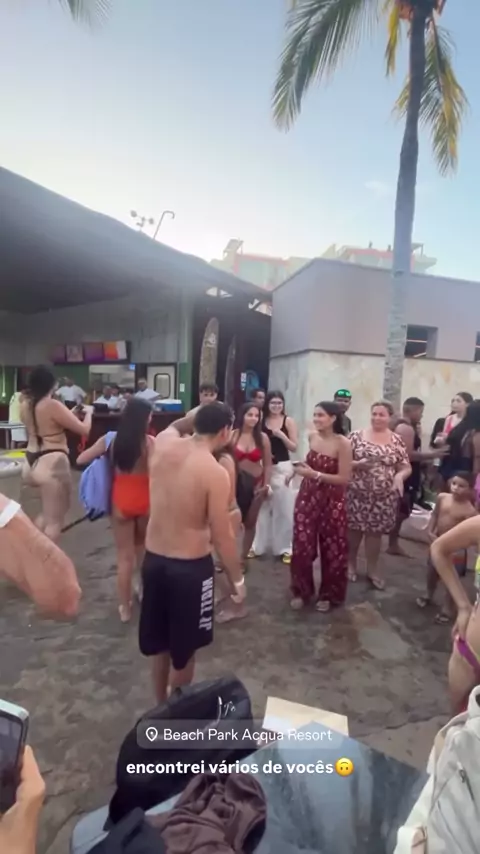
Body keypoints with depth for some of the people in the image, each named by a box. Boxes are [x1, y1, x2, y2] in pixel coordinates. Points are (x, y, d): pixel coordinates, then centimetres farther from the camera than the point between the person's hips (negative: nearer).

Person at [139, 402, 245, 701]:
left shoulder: (164, 443, -6)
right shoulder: (216, 473, -22)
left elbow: (173, 426, 21)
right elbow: (222, 537, -17)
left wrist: (199, 413, 17)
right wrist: (238, 579, -4)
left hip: (154, 559, 7)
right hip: (190, 567, -6)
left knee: (160, 642, 26)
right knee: (184, 649, 16)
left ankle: (161, 705, 47)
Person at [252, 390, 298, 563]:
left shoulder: (288, 421, 0)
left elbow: (294, 447, -3)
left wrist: (281, 435, -16)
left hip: (282, 468, -1)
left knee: (283, 509, 3)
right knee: (262, 508, 10)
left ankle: (285, 548, 16)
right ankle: (258, 546, 23)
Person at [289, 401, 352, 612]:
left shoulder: (342, 443, -16)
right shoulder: (311, 437, 1)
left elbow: (344, 478, -18)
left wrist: (314, 474, -22)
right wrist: (301, 469, 3)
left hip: (331, 501, -4)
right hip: (307, 497, 4)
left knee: (331, 550, 11)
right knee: (302, 547, 6)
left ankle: (328, 595, 32)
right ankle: (301, 591, 28)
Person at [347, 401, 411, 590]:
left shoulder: (397, 440, 3)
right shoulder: (357, 435, -2)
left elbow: (406, 467, 2)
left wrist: (399, 475, -19)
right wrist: (358, 464, -21)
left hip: (384, 496, 1)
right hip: (357, 493, -1)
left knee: (375, 532, 10)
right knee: (354, 529, 8)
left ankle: (372, 570, 28)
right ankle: (350, 564, 30)